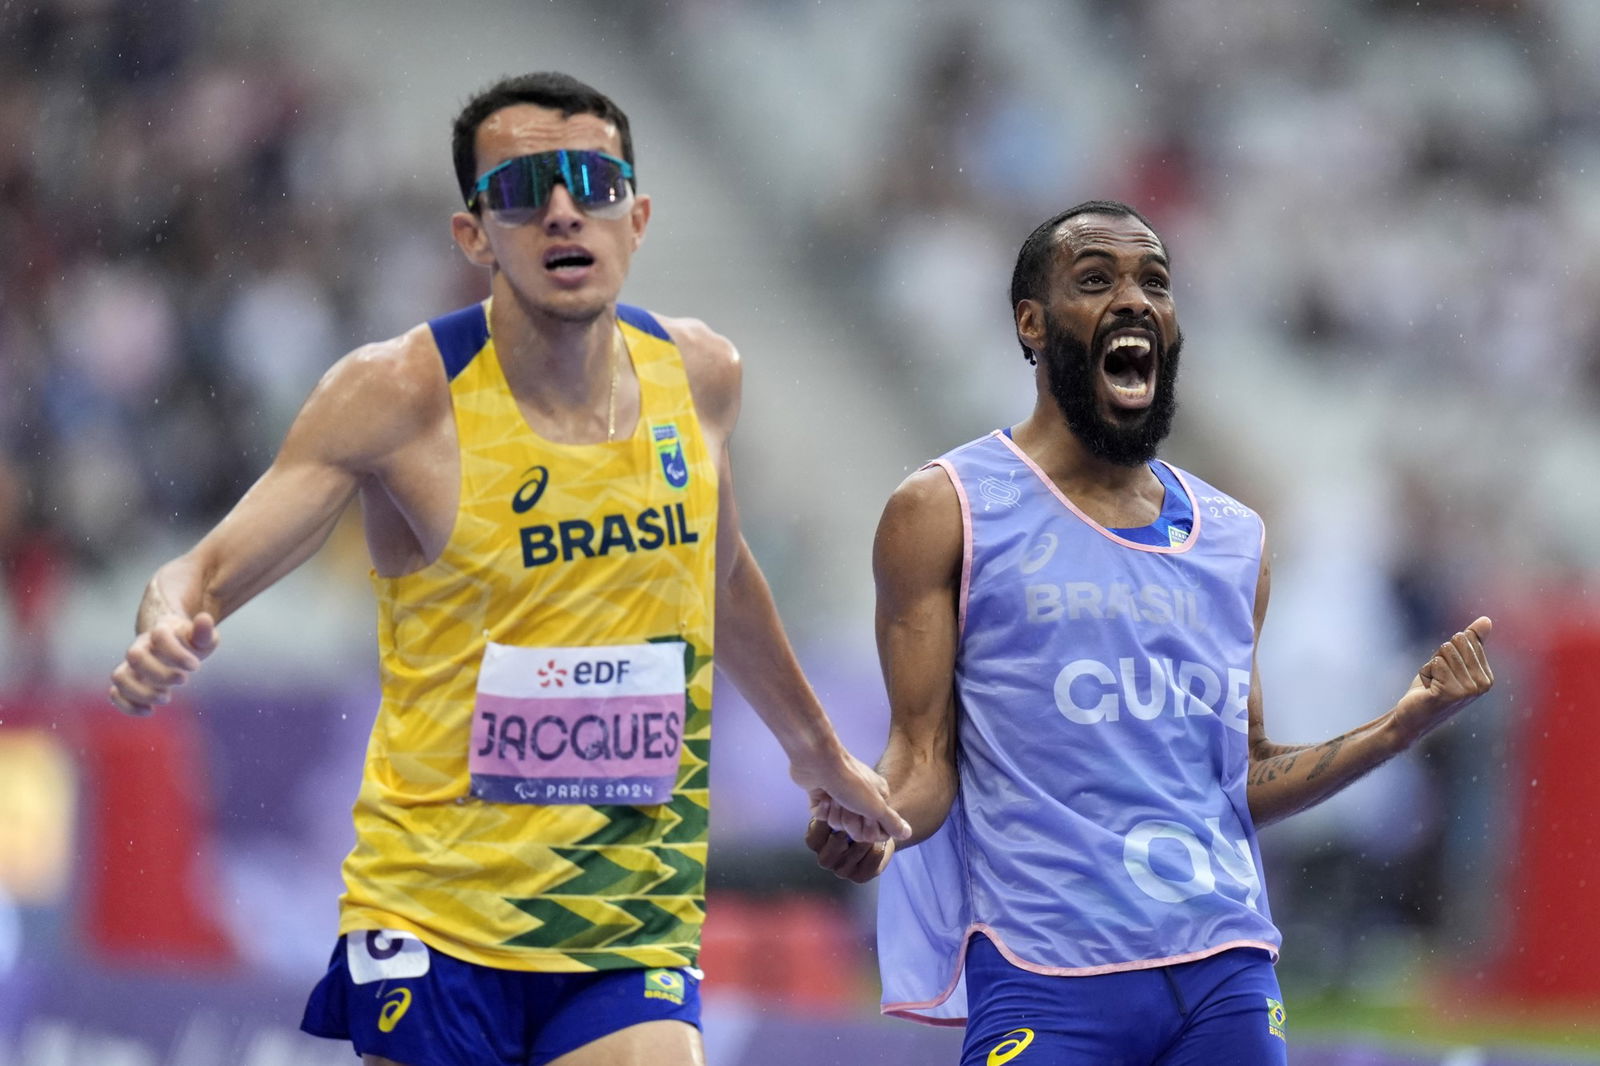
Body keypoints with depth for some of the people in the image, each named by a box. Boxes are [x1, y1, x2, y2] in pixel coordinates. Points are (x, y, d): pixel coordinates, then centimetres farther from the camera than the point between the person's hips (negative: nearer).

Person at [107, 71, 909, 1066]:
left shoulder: (699, 375, 4)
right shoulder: (400, 397, -10)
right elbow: (209, 571, -13)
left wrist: (818, 749, 36)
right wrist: (170, 631, -37)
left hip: (635, 934, 3)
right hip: (436, 918, -3)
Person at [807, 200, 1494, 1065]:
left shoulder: (1234, 538, 16)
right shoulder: (947, 512, 2)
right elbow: (925, 754, -2)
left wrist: (1402, 727, 9)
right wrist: (868, 820, -22)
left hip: (1227, 976, 4)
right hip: (1045, 981, -4)